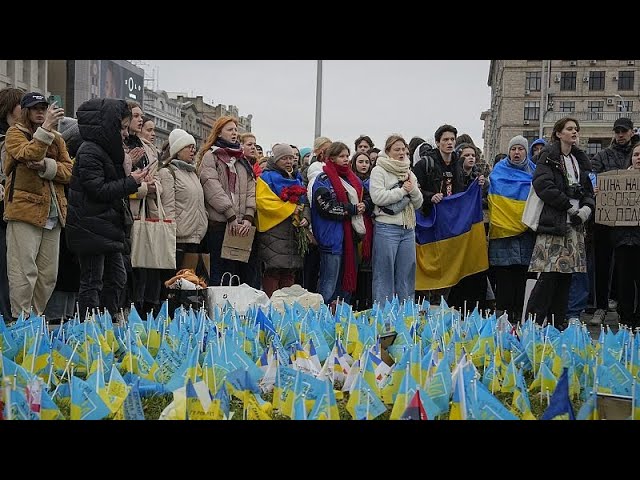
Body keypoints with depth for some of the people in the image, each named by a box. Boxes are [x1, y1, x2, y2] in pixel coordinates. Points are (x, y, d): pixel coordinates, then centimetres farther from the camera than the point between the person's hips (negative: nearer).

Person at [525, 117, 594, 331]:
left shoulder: (580, 159, 21)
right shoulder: (549, 157, 0)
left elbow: (588, 189, 22)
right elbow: (543, 185, -13)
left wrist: (587, 207, 0)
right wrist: (569, 207, -13)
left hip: (575, 225, 7)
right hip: (553, 223, -7)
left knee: (567, 273, 5)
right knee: (550, 273, -13)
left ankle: (557, 322, 12)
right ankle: (532, 321, -10)